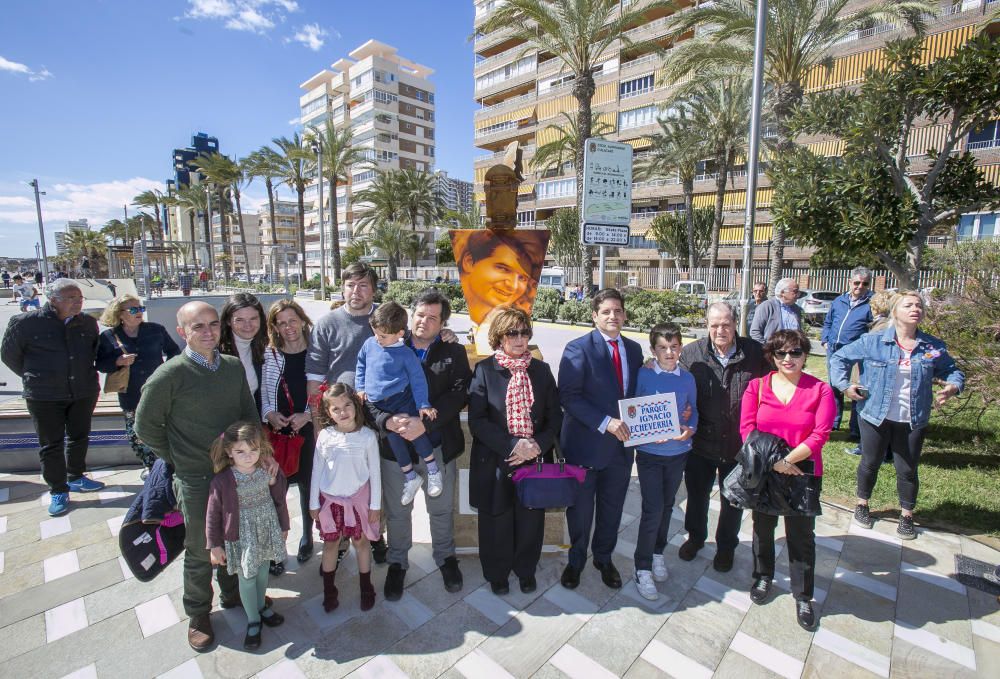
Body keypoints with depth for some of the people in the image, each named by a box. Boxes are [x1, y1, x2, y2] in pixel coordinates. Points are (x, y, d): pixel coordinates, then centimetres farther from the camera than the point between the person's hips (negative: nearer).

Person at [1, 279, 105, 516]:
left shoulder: (88, 323, 0)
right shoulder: (25, 323, -11)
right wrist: (34, 377, 6)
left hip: (84, 393, 3)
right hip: (44, 398, -3)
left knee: (79, 438, 16)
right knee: (51, 445, 6)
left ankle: (75, 478, 35)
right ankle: (58, 491, 19)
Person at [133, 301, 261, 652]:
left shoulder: (234, 366, -1)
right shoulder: (170, 375, -15)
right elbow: (146, 426, -6)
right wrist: (178, 460, -3)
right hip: (196, 479, -4)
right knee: (200, 551, 13)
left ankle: (233, 592, 46)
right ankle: (198, 613, 37)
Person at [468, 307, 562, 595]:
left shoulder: (541, 370, 5)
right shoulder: (484, 370, -5)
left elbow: (555, 415, 4)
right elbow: (477, 420, -10)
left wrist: (538, 445, -12)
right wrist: (512, 445, -19)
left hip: (535, 460, 3)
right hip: (495, 461, -2)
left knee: (531, 518, 13)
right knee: (497, 520, 11)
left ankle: (526, 570, 40)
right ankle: (496, 573, 38)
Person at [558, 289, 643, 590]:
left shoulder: (634, 349, 5)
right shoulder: (578, 348, -14)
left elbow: (635, 391, 12)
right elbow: (569, 396, -19)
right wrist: (605, 422, -25)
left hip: (621, 444, 5)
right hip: (585, 444, -5)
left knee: (611, 509, 21)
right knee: (580, 510, 15)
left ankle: (604, 558, 46)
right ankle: (576, 560, 40)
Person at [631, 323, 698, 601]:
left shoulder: (687, 378, 0)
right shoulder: (643, 376, -10)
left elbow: (694, 410, 10)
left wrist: (691, 429, -10)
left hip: (678, 452, 4)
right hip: (649, 453, -3)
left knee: (667, 506, 17)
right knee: (653, 509, -5)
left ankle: (657, 552, 38)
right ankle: (642, 568, 11)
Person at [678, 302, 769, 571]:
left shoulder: (755, 353, -10)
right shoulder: (691, 353, -11)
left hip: (739, 445, 0)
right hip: (701, 441, 0)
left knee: (733, 499, 19)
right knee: (697, 494, 21)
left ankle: (726, 546, 45)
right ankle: (695, 536, 48)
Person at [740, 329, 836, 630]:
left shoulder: (821, 390, -5)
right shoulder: (757, 386, -2)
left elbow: (820, 435, -12)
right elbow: (747, 428, -9)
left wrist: (787, 460, -18)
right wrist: (773, 461, -18)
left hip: (803, 473, -1)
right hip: (763, 472, 1)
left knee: (801, 535, 9)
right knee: (763, 527, 17)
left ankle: (803, 597, 28)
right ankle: (763, 577, 40)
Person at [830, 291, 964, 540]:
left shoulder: (934, 347, 0)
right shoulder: (872, 341, -9)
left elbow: (952, 371, 15)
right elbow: (839, 358, -1)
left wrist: (953, 386, -6)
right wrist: (844, 385, -8)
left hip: (913, 422, 2)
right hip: (876, 417, -2)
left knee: (907, 470, 12)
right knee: (870, 464, 14)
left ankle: (906, 515, 33)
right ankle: (862, 504, 35)